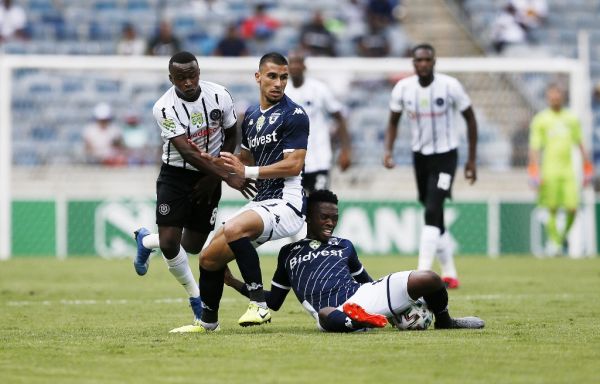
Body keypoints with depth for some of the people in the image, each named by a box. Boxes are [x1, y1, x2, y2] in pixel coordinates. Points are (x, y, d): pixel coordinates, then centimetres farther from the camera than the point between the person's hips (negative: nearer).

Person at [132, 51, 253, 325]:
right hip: (176, 176, -3)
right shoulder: (165, 108, -22)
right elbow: (188, 152, -28)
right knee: (169, 244, -15)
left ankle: (146, 241, 38)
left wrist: (213, 178, -6)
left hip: (207, 178, 3)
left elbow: (230, 137, 3)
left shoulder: (219, 96, -11)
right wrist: (227, 177, -36)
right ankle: (195, 296, 9)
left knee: (193, 246, 8)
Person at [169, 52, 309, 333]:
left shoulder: (294, 116, -8)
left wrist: (246, 171, -18)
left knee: (234, 229, -34)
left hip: (286, 203, -8)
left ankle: (259, 305, -27)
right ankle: (207, 321, 29)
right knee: (209, 257, 8)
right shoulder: (251, 115, 16)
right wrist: (216, 162, 10)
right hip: (261, 202, 8)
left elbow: (294, 164, -16)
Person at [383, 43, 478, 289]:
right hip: (420, 156, 4)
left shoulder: (450, 86, -14)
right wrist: (388, 150, -10)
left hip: (445, 155, -4)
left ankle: (423, 274, -24)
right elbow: (393, 122, 8)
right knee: (434, 216, 11)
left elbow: (470, 119, -2)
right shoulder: (403, 88, -5)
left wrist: (471, 160, -1)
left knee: (432, 212, -19)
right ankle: (449, 273, 25)